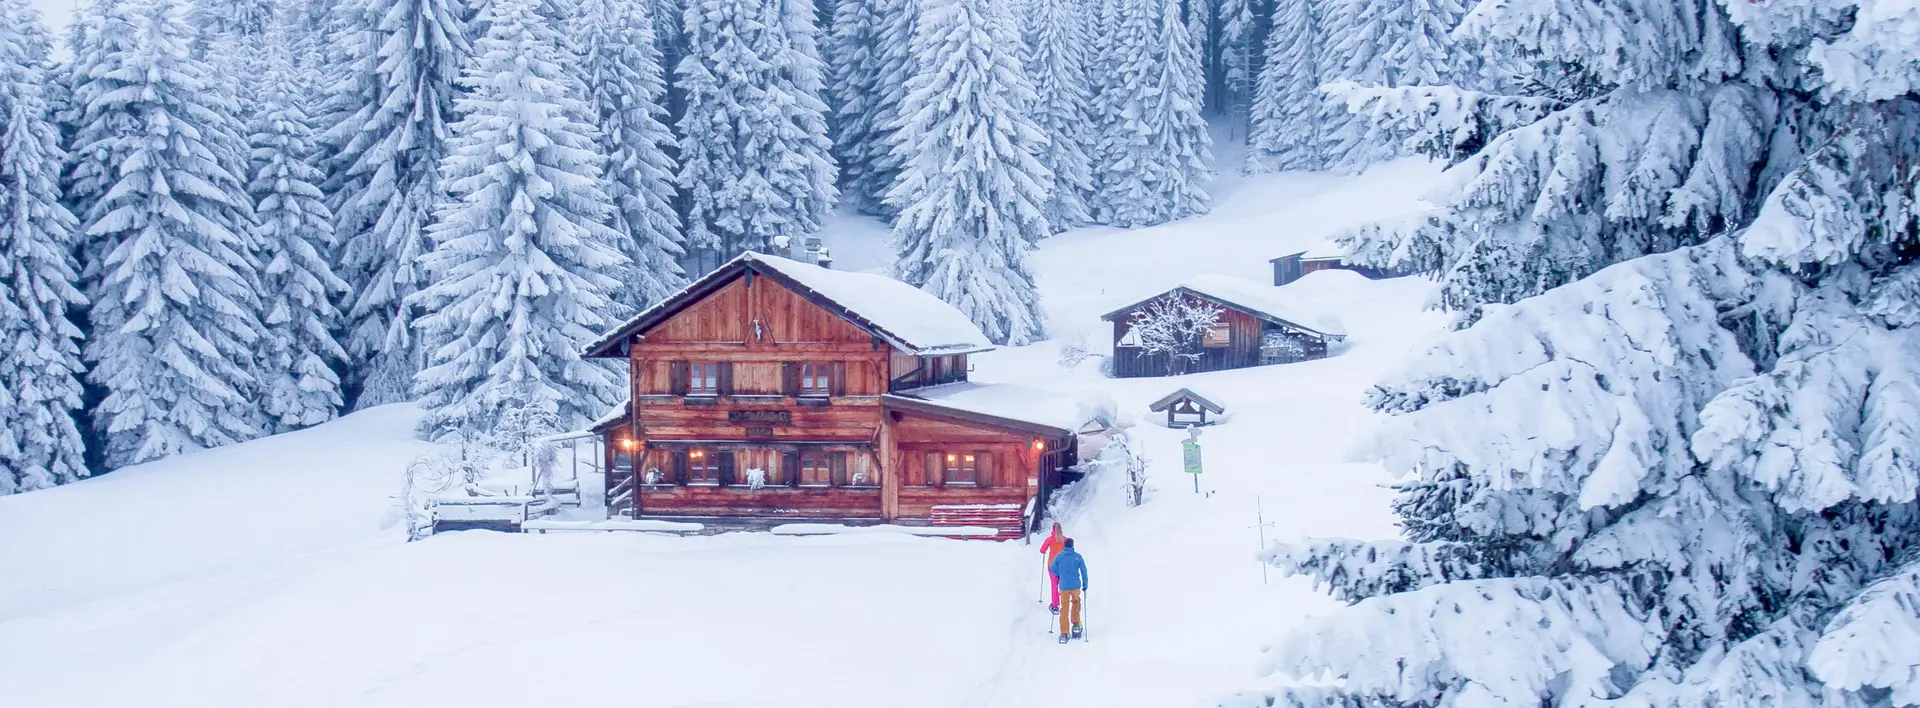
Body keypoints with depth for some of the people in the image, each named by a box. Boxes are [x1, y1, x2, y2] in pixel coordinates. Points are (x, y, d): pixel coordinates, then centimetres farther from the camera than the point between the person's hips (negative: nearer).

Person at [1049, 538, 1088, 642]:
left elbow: (1053, 570, 2)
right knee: (1076, 603, 28)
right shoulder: (1077, 556, -6)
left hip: (1064, 586, 0)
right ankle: (1075, 624, 24)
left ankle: (1064, 634, 5)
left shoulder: (1059, 556, -5)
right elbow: (1084, 571, -5)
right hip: (1076, 586, 0)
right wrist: (1085, 585, 6)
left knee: (1064, 609, 7)